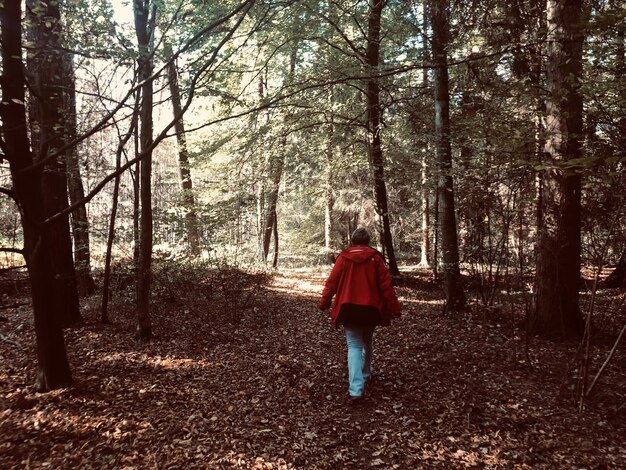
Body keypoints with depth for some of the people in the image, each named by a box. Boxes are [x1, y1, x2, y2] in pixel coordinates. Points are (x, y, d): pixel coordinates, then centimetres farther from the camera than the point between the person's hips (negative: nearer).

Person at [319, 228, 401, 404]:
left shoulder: (343, 257, -2)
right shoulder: (375, 258, -2)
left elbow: (332, 282, -2)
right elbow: (386, 285, -4)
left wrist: (324, 302, 11)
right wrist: (394, 308, 0)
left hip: (349, 308, -1)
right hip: (370, 308, 1)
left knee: (354, 345, -1)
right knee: (367, 342, 24)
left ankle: (356, 389, -15)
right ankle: (365, 374, 41)